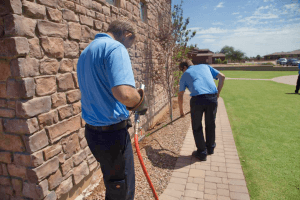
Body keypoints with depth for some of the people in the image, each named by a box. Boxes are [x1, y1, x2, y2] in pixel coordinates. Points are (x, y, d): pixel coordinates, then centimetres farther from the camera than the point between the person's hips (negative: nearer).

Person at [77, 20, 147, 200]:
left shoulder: (86, 52, 14)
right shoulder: (116, 48, -17)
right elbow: (124, 93, -34)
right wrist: (140, 104, -11)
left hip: (93, 130, 9)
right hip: (113, 133, -9)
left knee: (112, 183, 28)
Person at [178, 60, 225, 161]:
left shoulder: (185, 74, 19)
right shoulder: (205, 66, 26)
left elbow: (180, 95, 18)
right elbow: (222, 77, 16)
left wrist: (181, 110, 29)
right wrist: (218, 94, 19)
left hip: (197, 99, -3)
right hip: (212, 98, 3)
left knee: (197, 127, 14)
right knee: (211, 124, 21)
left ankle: (202, 153, 21)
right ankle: (210, 148, 39)